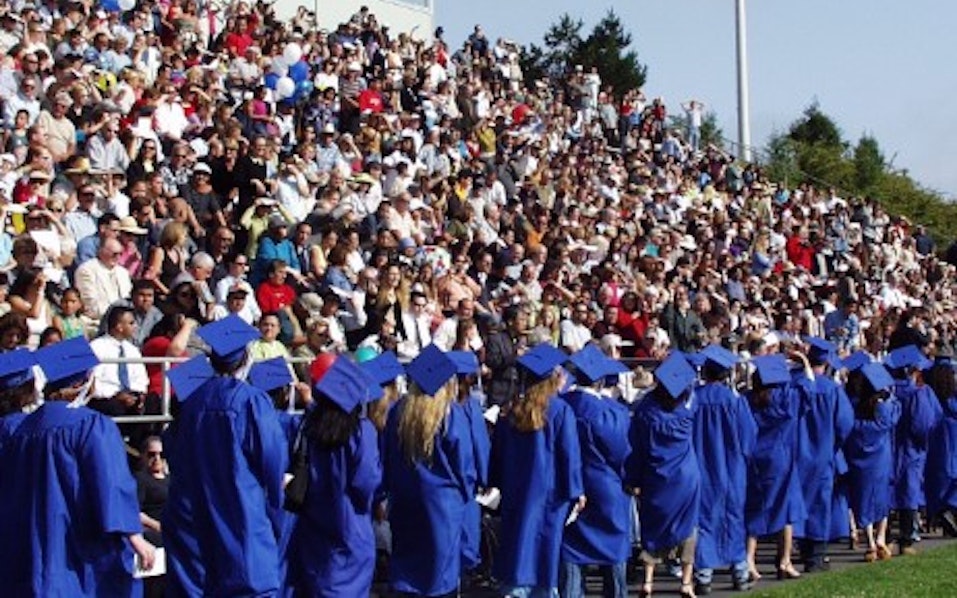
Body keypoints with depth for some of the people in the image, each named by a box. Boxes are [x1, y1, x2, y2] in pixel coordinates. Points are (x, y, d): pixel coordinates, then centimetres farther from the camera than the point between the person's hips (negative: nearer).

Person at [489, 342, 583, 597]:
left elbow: (498, 452, 9)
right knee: (546, 553, 5)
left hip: (516, 493, 4)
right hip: (549, 493, -4)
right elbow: (570, 454, -11)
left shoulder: (513, 411, 2)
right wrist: (577, 492, -4)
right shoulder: (560, 410, -12)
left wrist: (499, 486, 19)